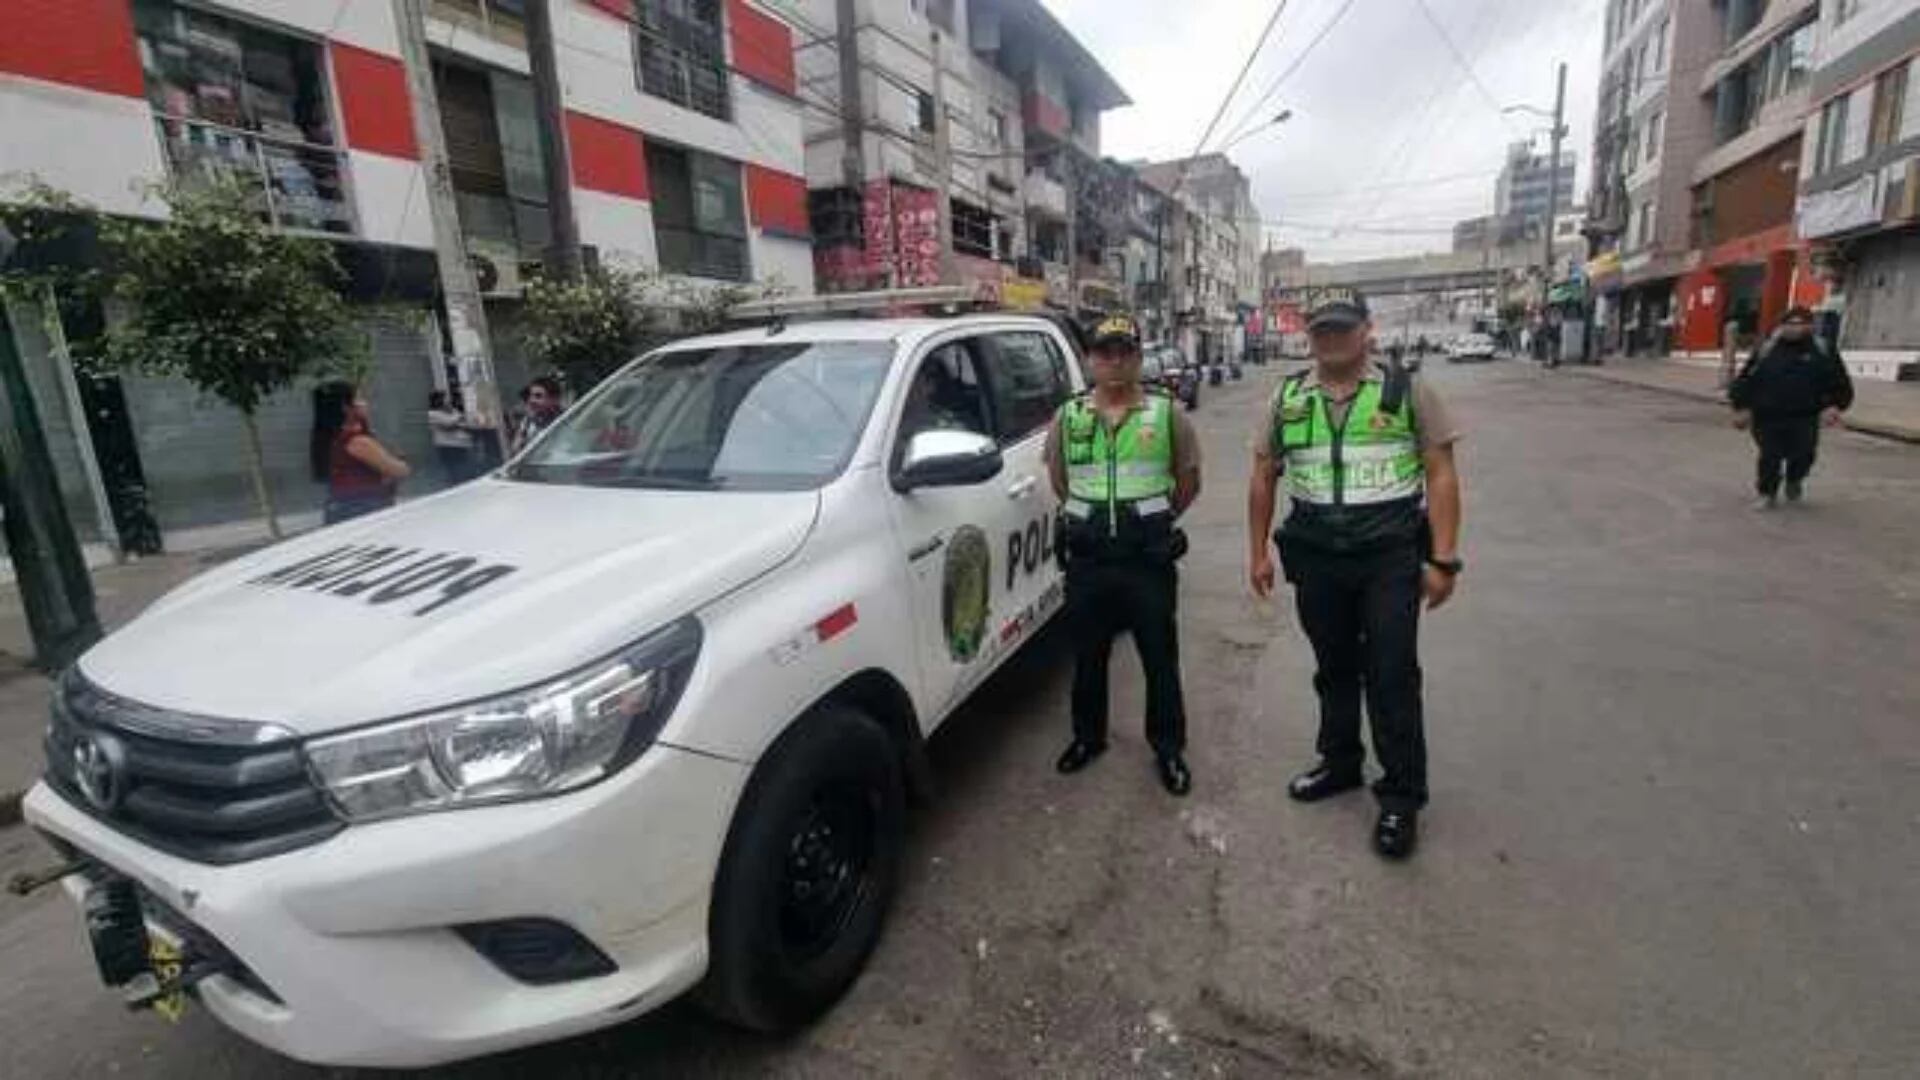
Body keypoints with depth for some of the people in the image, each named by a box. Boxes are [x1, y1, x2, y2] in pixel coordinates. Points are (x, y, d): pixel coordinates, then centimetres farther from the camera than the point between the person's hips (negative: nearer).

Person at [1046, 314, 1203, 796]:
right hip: (1088, 560, 2)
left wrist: (1156, 519, 11)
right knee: (1087, 656, 15)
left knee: (1160, 658, 8)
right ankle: (1087, 737, 34)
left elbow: (1189, 481, 8)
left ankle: (1169, 748, 25)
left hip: (1149, 558, -2)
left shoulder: (1167, 414, -1)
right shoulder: (1068, 417, 4)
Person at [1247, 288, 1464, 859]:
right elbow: (1263, 479, 10)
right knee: (1334, 668, 16)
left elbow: (1441, 475, -3)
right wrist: (1258, 552, 7)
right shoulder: (1286, 400, 7)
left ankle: (1401, 796, 13)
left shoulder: (1408, 390, -1)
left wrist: (1443, 559, -9)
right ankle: (1340, 763, 34)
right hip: (1316, 557, 3)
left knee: (1391, 675, -1)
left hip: (1391, 555, -3)